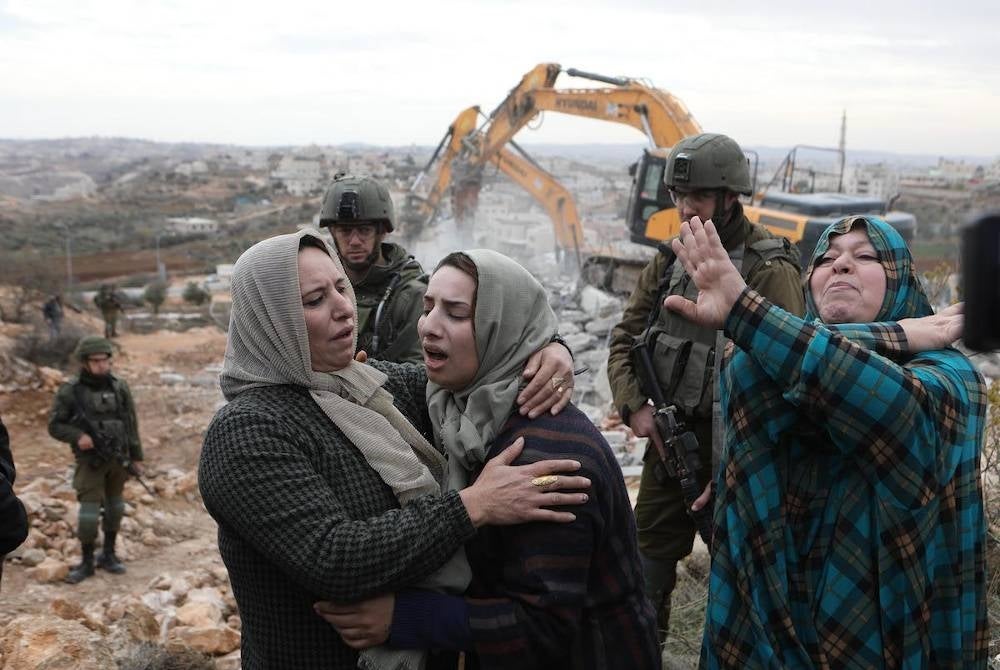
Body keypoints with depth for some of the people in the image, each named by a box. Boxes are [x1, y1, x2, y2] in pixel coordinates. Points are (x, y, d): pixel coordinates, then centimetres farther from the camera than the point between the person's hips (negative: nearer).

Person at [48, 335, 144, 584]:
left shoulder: (119, 387, -3)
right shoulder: (70, 391, -11)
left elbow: (131, 424, 4)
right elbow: (55, 426, -5)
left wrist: (136, 457, 5)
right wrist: (78, 435, -24)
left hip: (118, 458, 3)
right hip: (90, 460, -3)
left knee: (114, 507, 12)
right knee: (89, 512, -6)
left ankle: (108, 554, 27)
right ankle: (86, 563, 9)